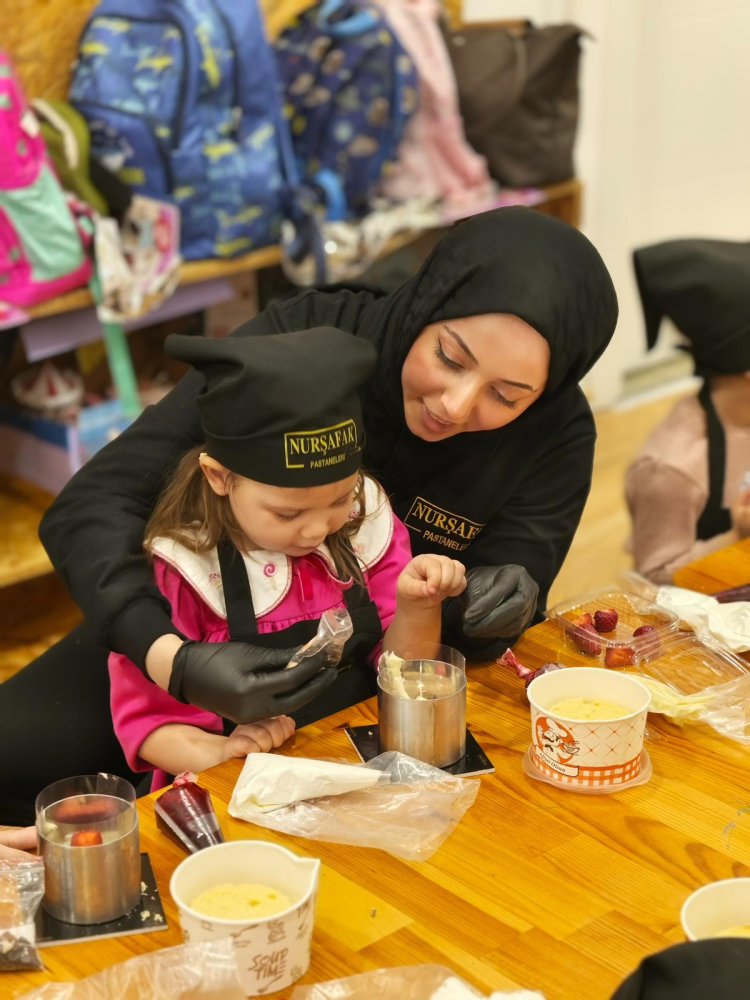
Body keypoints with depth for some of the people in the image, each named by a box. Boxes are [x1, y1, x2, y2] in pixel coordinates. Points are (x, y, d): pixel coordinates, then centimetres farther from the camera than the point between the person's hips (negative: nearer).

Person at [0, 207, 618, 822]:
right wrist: (171, 657, -45)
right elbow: (93, 503, -27)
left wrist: (502, 607, -35)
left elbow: (479, 623, -9)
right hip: (210, 645, -1)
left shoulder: (555, 436, -18)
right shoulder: (297, 340, -24)